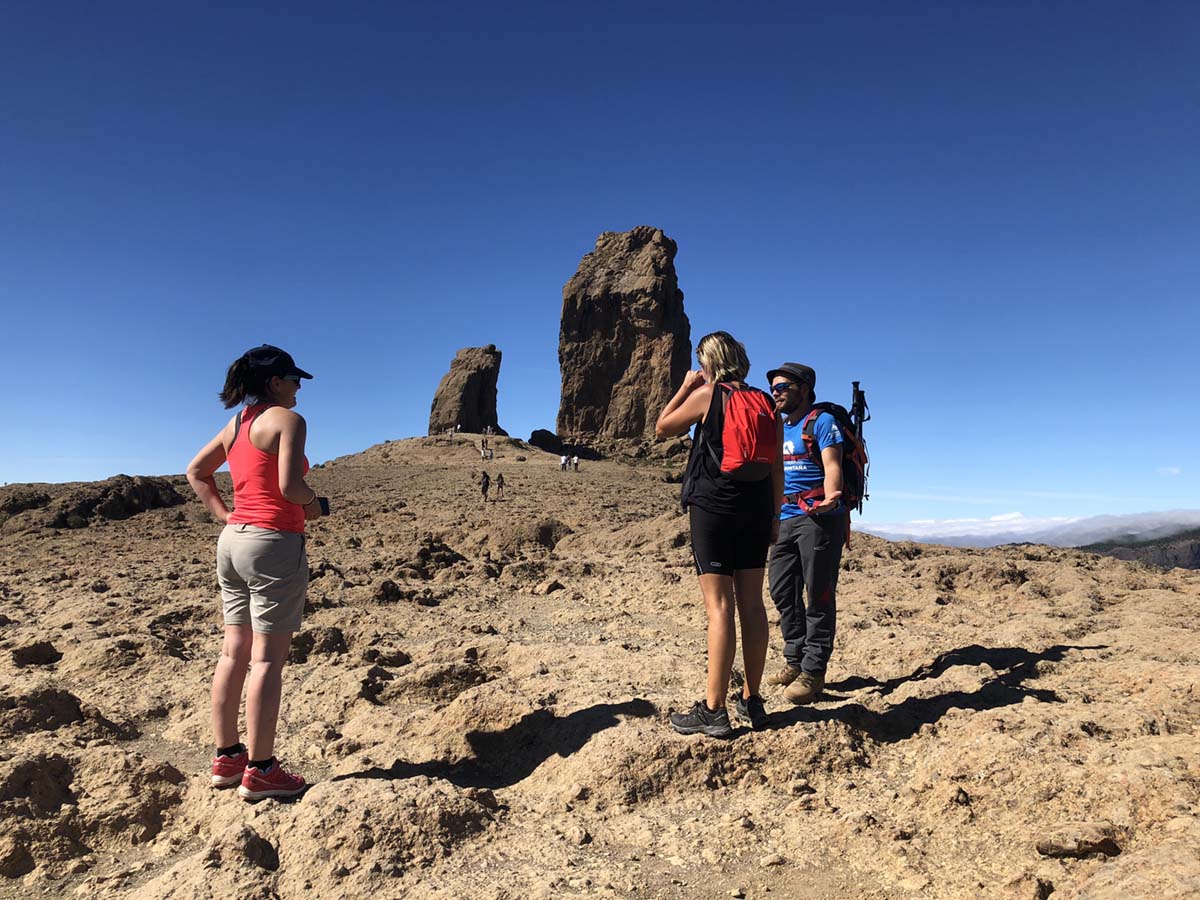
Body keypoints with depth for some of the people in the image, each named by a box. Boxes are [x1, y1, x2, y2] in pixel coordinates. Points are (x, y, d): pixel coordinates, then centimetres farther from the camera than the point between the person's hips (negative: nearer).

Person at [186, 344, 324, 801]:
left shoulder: (237, 424, 14)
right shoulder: (287, 419, -10)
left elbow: (196, 472, 21)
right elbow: (290, 486, -21)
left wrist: (224, 516, 15)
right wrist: (313, 504, -1)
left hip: (233, 540, 9)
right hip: (274, 543, -8)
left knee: (234, 652, 14)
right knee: (268, 659, -1)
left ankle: (227, 757, 24)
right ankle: (260, 771, 7)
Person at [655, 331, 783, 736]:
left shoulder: (706, 394, -4)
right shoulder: (766, 403, 10)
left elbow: (662, 428, 8)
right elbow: (776, 466, 9)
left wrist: (685, 387, 15)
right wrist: (774, 514, 16)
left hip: (712, 507, -5)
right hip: (756, 509, 5)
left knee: (719, 606, -6)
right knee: (752, 604, 9)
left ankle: (713, 710, -3)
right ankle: (751, 700, 18)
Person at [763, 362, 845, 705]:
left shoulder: (822, 422, -3)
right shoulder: (777, 428, 19)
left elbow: (832, 466, -17)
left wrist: (829, 500, -35)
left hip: (819, 519, -8)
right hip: (784, 518, 8)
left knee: (818, 594, -3)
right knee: (782, 591, 9)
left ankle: (813, 672, 3)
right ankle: (794, 661, 21)